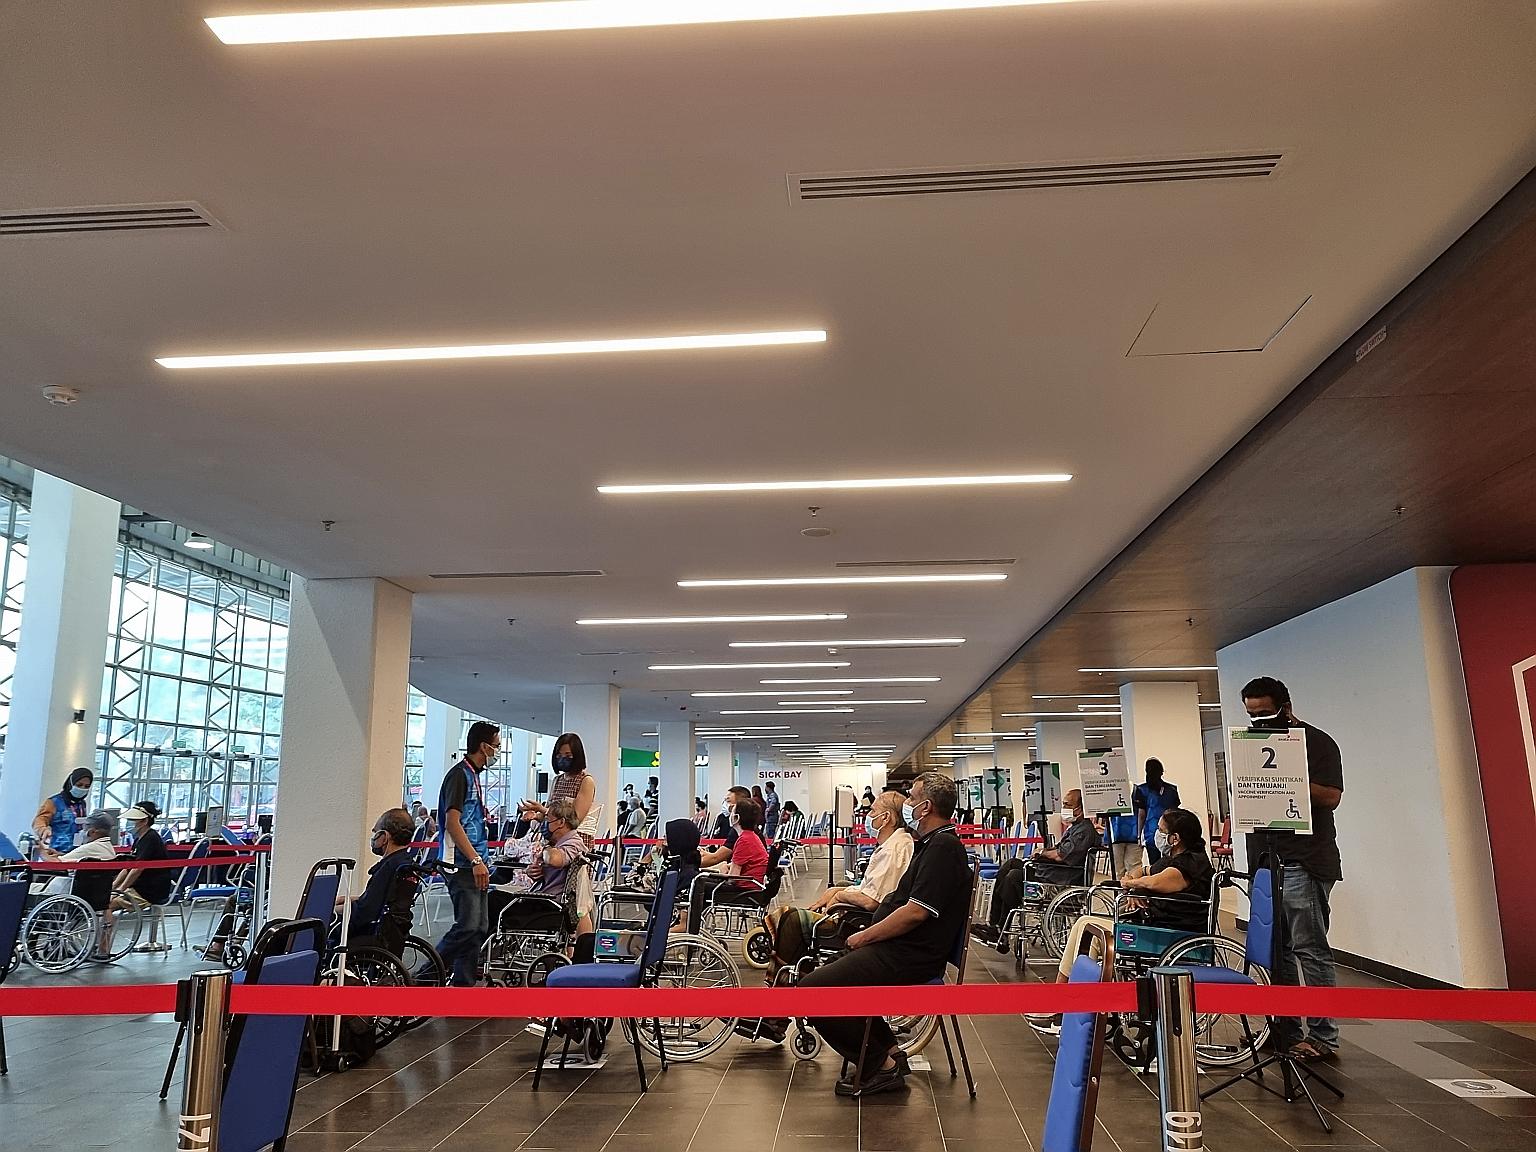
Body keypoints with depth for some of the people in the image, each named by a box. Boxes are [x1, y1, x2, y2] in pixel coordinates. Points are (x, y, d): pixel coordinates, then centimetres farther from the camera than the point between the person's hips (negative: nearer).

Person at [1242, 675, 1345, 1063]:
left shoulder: (1317, 742, -4)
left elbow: (1330, 798, -14)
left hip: (1303, 863, -7)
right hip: (1265, 859, 7)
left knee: (1309, 948, -6)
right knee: (1276, 950, 11)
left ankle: (1323, 1036, 1)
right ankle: (1286, 1029, 19)